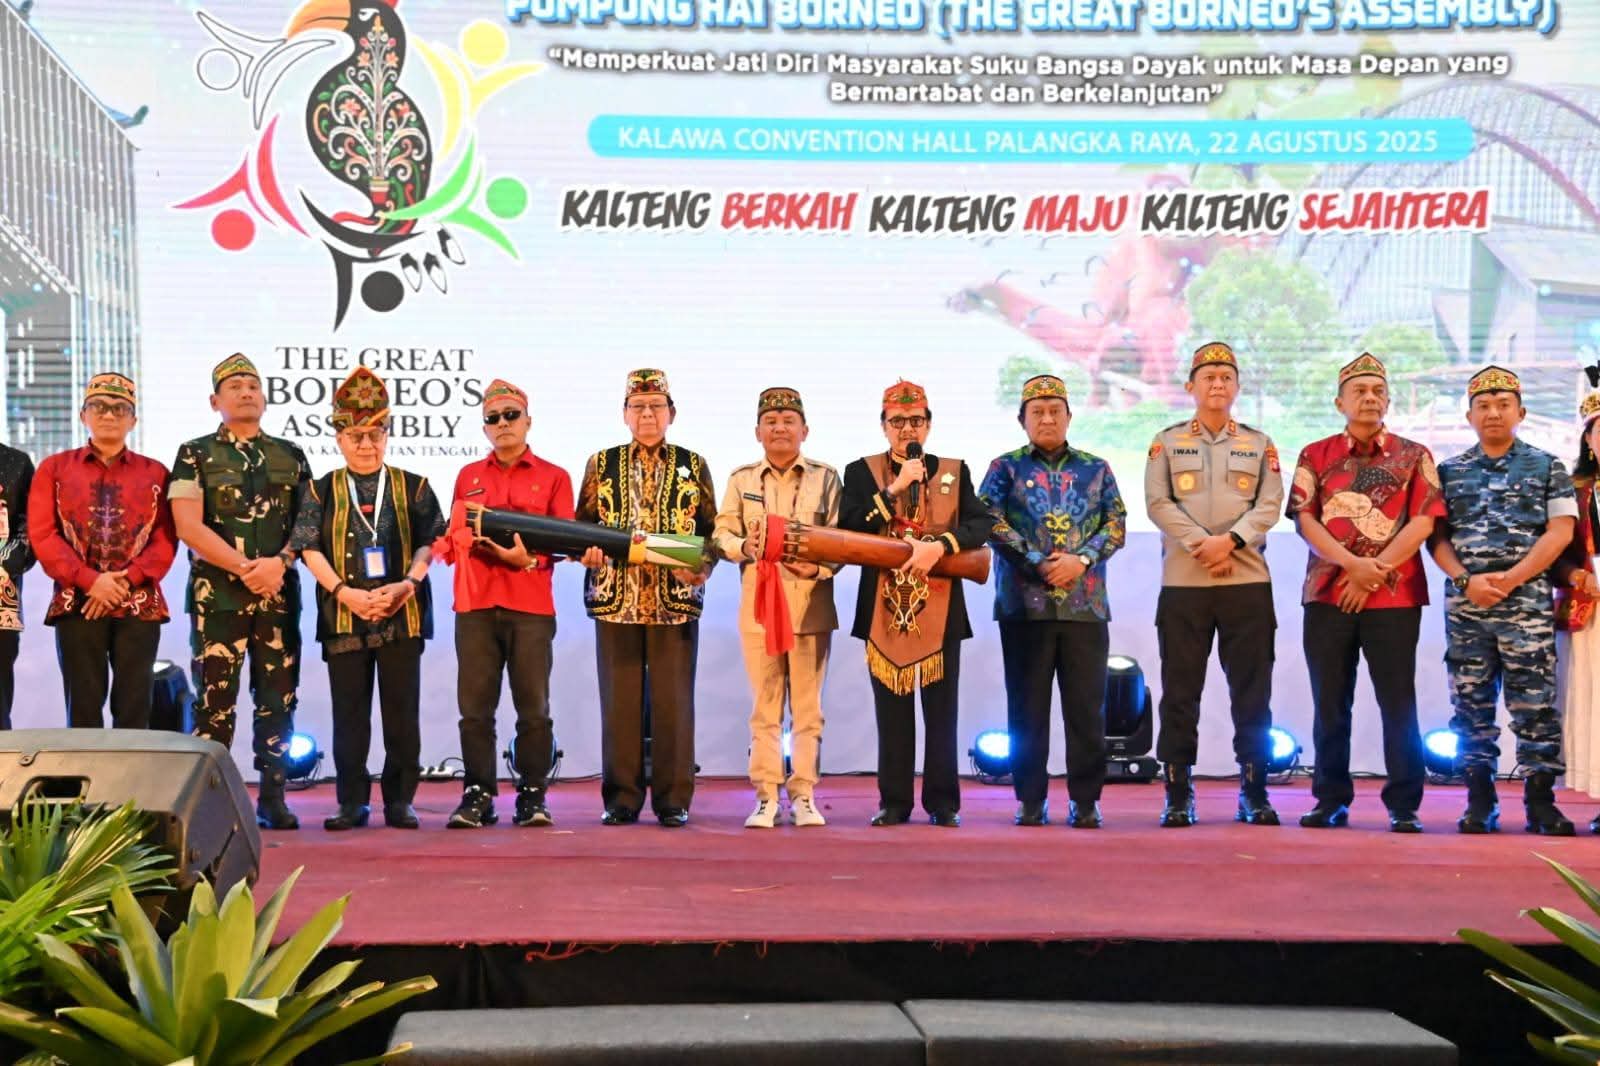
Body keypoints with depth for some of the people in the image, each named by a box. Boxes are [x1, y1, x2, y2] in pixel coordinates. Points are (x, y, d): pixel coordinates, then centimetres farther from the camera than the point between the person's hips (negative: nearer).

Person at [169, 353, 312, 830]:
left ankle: (273, 798, 10)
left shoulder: (291, 456, 13)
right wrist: (244, 568, -13)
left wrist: (278, 562, -11)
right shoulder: (195, 455, 4)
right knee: (216, 700, -3)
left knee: (277, 699, 4)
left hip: (279, 594, 3)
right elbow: (188, 526, -6)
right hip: (218, 594, -3)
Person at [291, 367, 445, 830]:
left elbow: (430, 542, 3)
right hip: (343, 615, 0)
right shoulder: (322, 491, 8)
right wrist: (346, 593, -12)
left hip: (402, 614, 0)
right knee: (349, 714, 5)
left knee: (402, 712, 2)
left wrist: (405, 586, -14)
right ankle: (352, 802, 12)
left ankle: (400, 800, 11)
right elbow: (310, 549, 0)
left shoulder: (413, 488, 7)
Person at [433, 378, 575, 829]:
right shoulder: (468, 476, 17)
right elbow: (450, 537, 17)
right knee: (475, 707, 0)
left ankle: (533, 795, 7)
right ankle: (478, 795, 7)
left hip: (531, 606, -2)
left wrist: (529, 558, -15)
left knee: (534, 707, -1)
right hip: (474, 605, 2)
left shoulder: (554, 477, 9)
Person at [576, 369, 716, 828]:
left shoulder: (694, 467, 8)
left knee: (673, 701, 0)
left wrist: (701, 569, -11)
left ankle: (673, 800, 8)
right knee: (619, 701, 3)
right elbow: (582, 526, 11)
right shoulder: (602, 464, 10)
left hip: (676, 601, -1)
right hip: (615, 600, 1)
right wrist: (589, 552, -11)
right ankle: (621, 799, 11)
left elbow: (711, 532, 7)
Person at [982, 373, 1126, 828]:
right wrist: (1039, 564, -14)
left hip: (1085, 603, 1)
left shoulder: (1095, 469, 13)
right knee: (1027, 705, 2)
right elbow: (991, 523, -5)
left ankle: (1085, 800, 8)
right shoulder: (1005, 468, 8)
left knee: (1086, 705, 0)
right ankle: (1031, 800, 10)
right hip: (1025, 603, -1)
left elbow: (1116, 526, 6)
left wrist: (1081, 560, -11)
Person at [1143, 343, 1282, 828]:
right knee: (1180, 692, 0)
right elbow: (1157, 502, -2)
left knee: (1252, 692, 2)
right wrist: (1198, 543, -14)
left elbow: (1270, 504, 1)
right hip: (1182, 582, -1)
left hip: (1248, 580, 1)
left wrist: (1231, 539, -15)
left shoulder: (1260, 444, 12)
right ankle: (1178, 795, 6)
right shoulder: (1167, 442, 9)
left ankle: (1254, 793, 10)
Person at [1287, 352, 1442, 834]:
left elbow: (1423, 521, -3)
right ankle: (1331, 800, 13)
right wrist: (1352, 564, -14)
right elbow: (1304, 519, 0)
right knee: (1330, 703, 5)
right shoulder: (1316, 456, 9)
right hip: (1327, 594, 2)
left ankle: (1404, 806, 2)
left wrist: (1373, 574, -10)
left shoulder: (1414, 456, 7)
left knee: (1398, 702, -2)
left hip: (1394, 596, -1)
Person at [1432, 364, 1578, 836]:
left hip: (1527, 601, -2)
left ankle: (1541, 801, 1)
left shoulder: (1546, 467, 7)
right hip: (1465, 602, 2)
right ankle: (1480, 801, 10)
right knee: (1472, 704, 4)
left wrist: (1509, 578, -11)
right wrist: (1466, 580, -11)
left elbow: (1560, 532, -2)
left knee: (1534, 703, -4)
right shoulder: (1449, 471, 12)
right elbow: (1436, 536, 7)